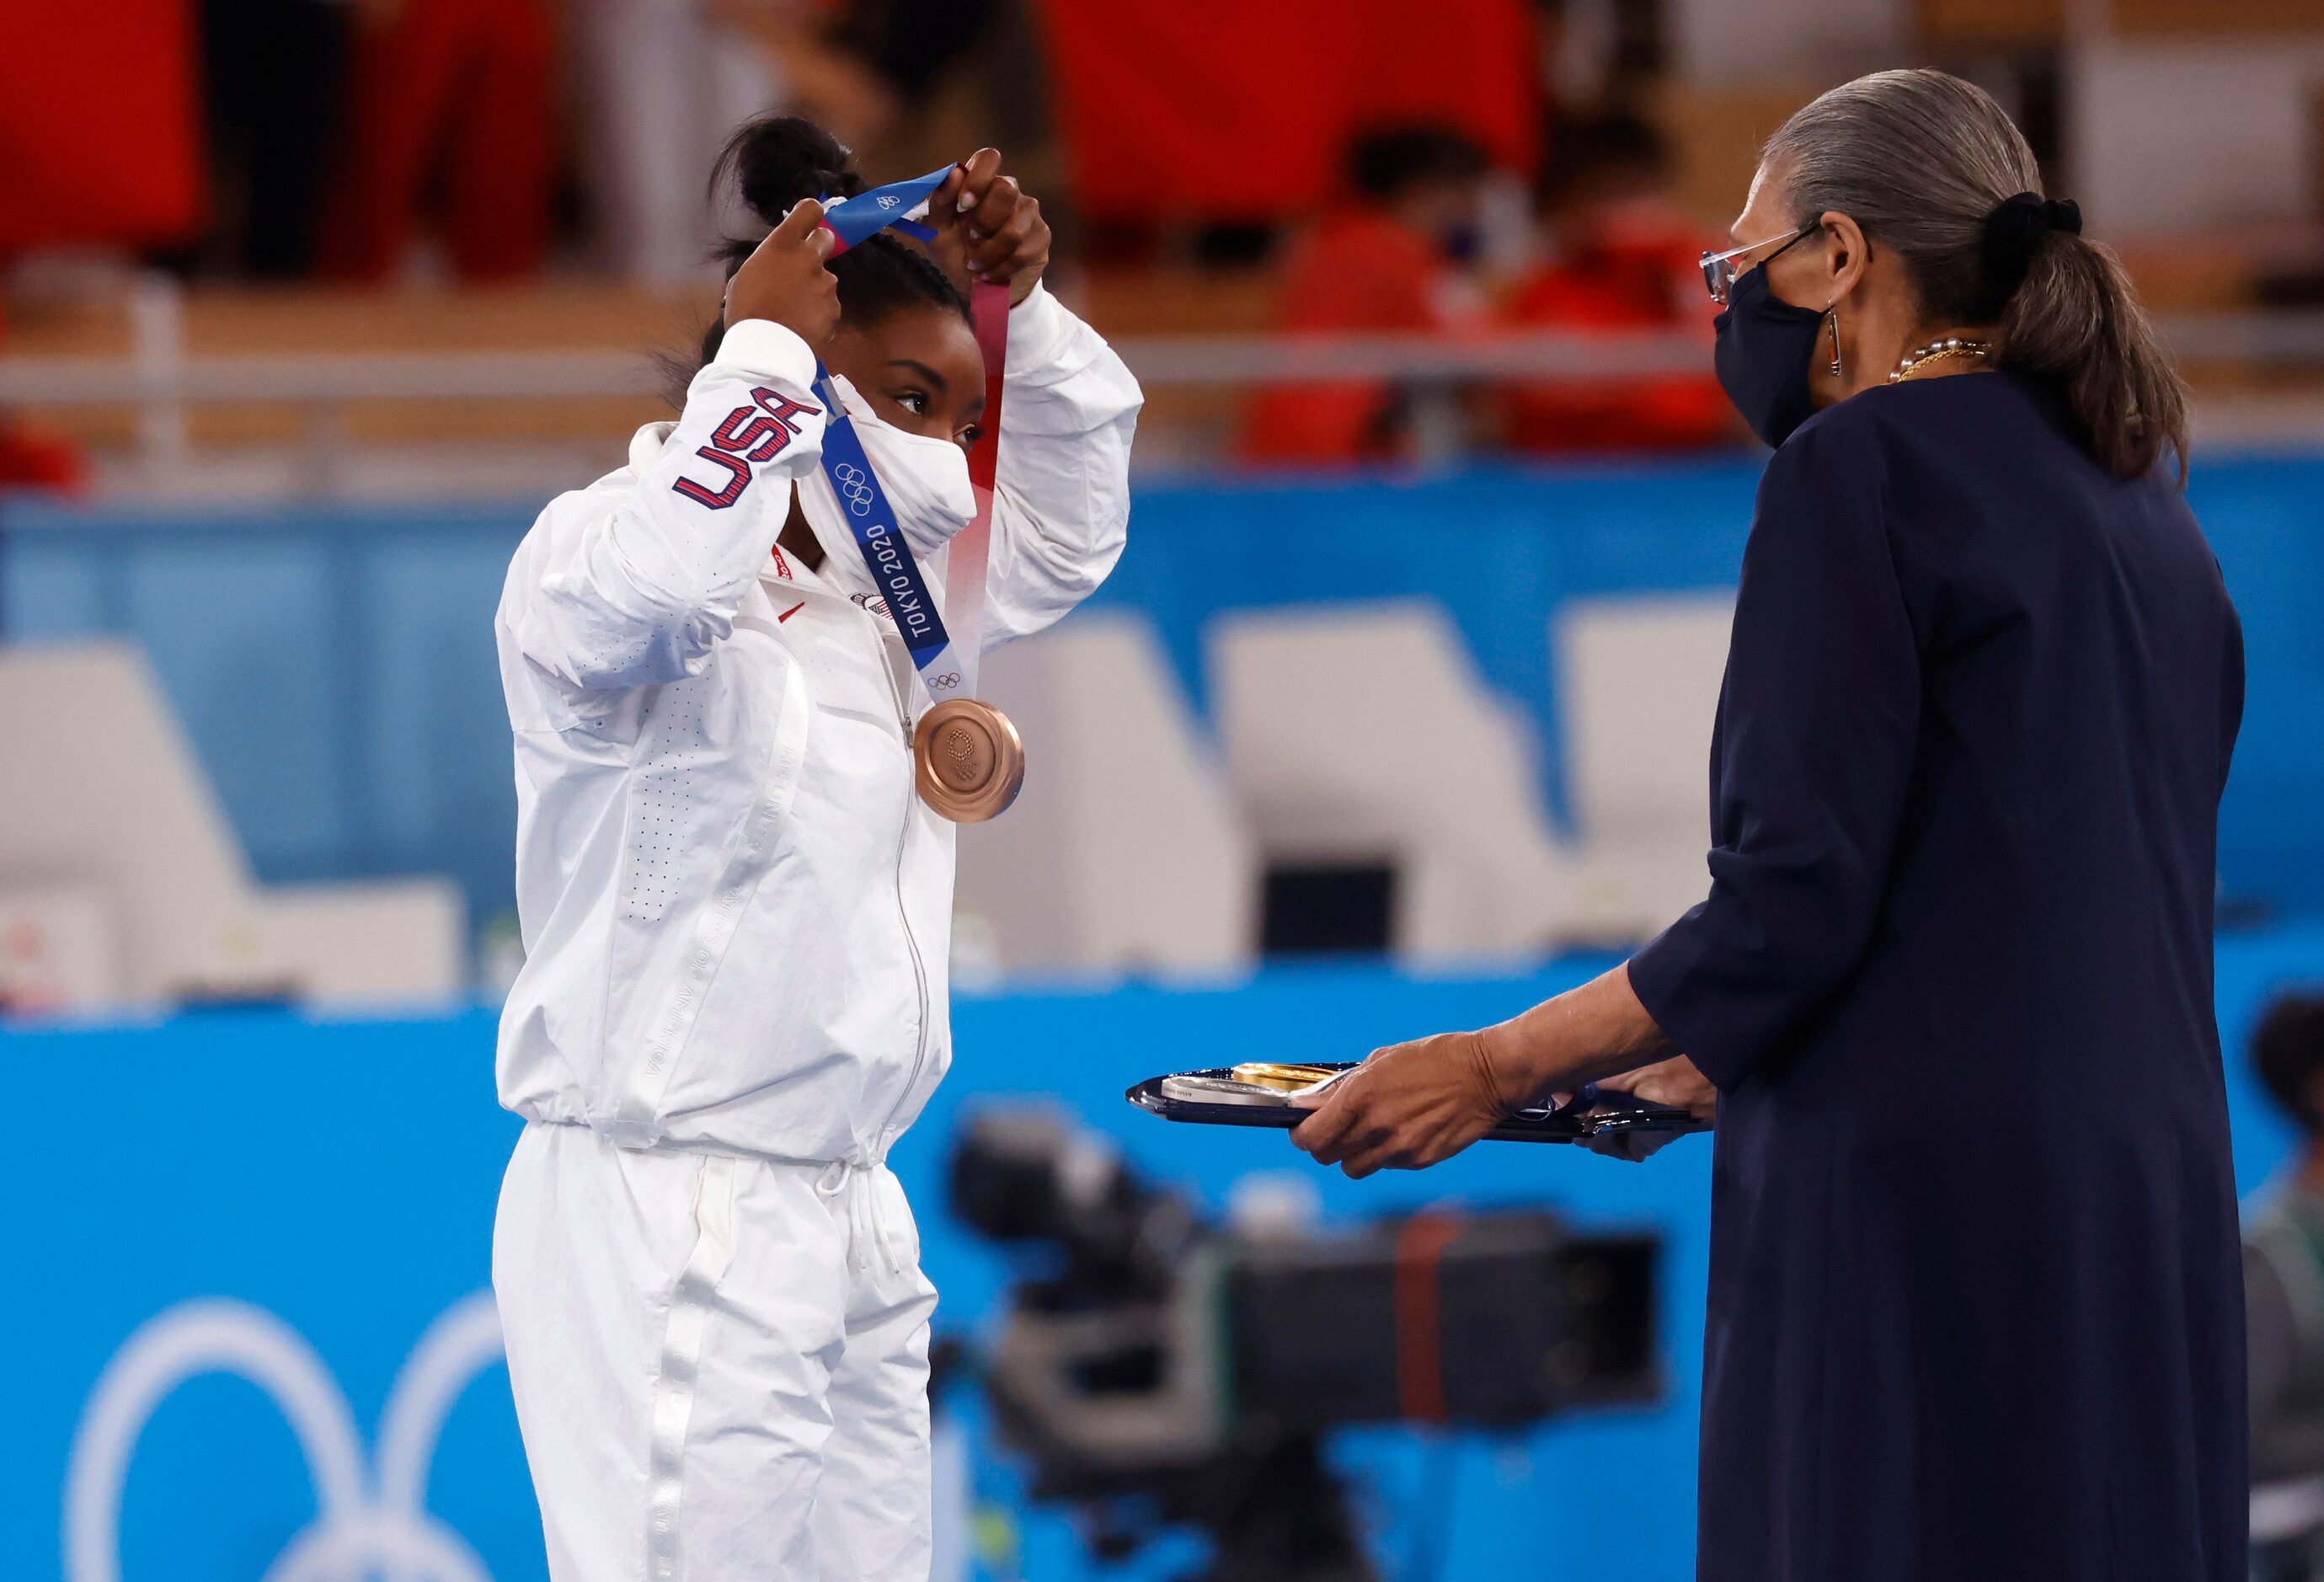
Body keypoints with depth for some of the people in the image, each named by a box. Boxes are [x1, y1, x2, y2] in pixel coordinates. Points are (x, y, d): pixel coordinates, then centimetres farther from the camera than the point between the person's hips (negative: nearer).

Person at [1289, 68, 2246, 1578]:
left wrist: (1496, 1066, -4)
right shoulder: (2145, 499, 17)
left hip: (1923, 1210, -8)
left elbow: (1794, 903, -14)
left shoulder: (1861, 465, -7)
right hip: (2150, 1211, 8)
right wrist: (1723, 1056, 28)